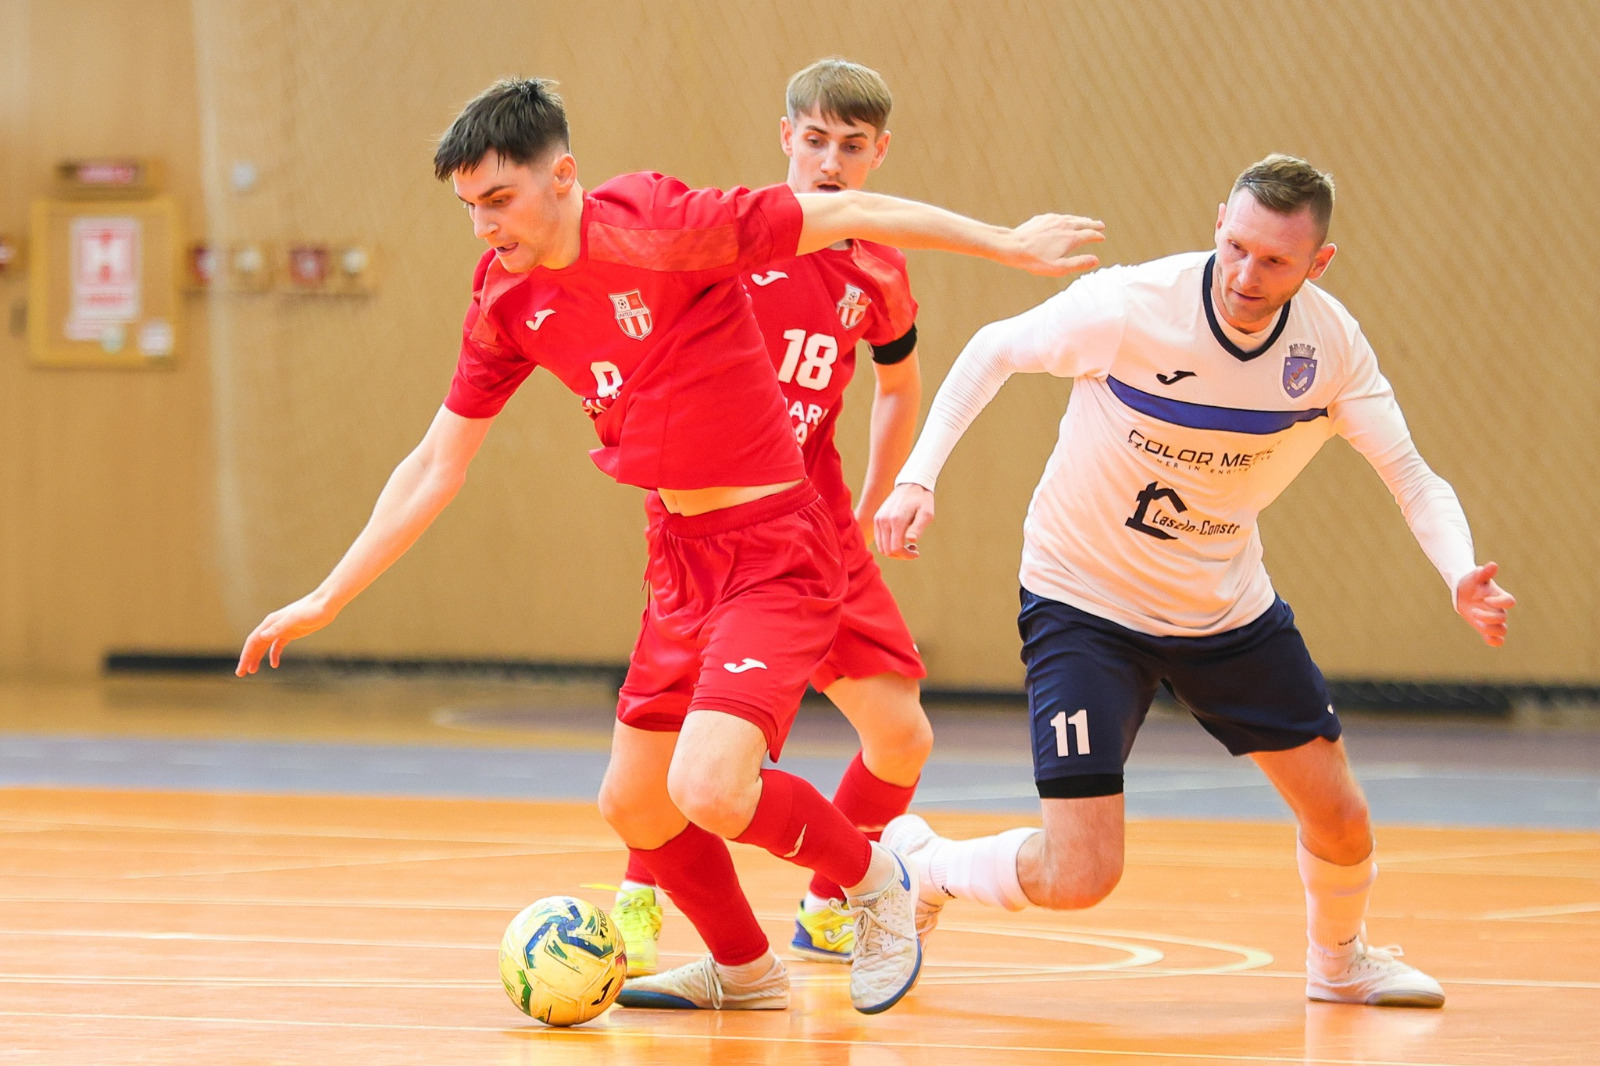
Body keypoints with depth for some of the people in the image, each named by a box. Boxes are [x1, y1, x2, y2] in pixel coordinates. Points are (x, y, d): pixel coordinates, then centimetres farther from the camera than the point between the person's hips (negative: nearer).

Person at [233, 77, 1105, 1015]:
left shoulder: (657, 226, -19)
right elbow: (436, 469, 11)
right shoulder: (506, 303, 2)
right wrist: (324, 601, 10)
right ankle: (745, 968, 39)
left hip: (773, 550, -8)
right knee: (633, 807, 11)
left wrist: (1008, 243, -10)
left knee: (707, 791, -23)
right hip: (681, 553, 8)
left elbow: (847, 214, -13)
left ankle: (872, 877, 7)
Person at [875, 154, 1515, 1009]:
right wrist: (917, 477, -18)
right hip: (1085, 599, -4)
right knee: (1079, 876, -15)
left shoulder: (1330, 342, -14)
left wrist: (1460, 575, -29)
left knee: (1341, 822, 4)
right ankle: (917, 867, 15)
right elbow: (994, 350, -9)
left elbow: (1411, 477, -9)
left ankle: (1338, 960, 39)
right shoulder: (1128, 307, -26)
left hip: (1227, 607, 4)